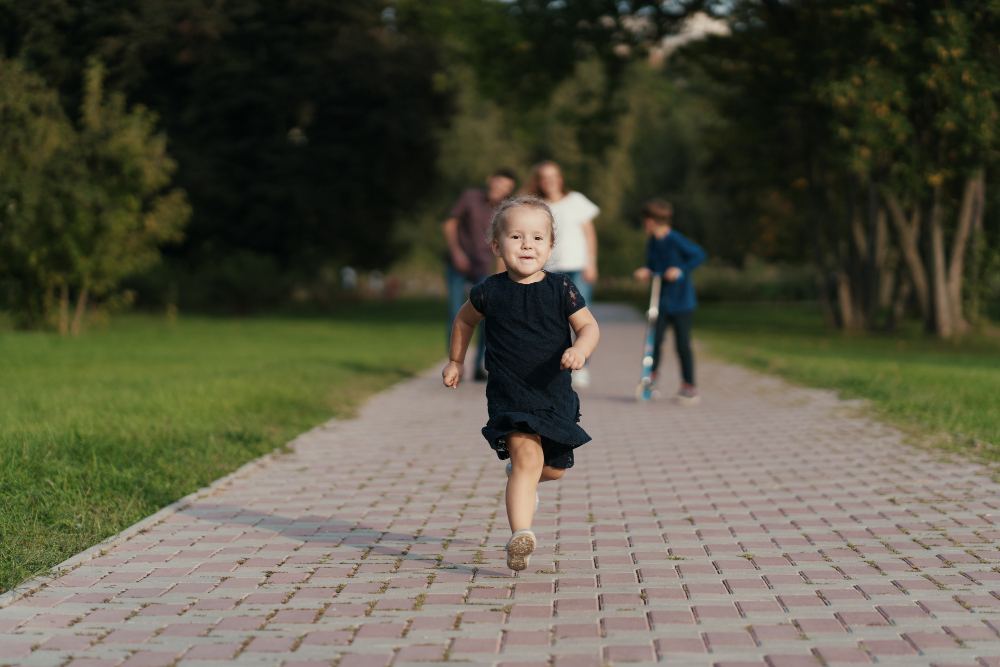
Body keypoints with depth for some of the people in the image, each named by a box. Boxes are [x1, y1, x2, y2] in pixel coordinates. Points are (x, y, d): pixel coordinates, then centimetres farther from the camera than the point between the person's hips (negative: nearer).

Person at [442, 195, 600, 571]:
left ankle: (524, 477, 51)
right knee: (526, 455, -23)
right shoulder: (490, 292, -4)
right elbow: (465, 320, 16)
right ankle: (520, 535, -28)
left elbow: (589, 326, -3)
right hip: (509, 396, -3)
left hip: (555, 396, 3)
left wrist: (580, 349, -25)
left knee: (555, 468, 16)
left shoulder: (561, 290, -5)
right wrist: (456, 361, 20)